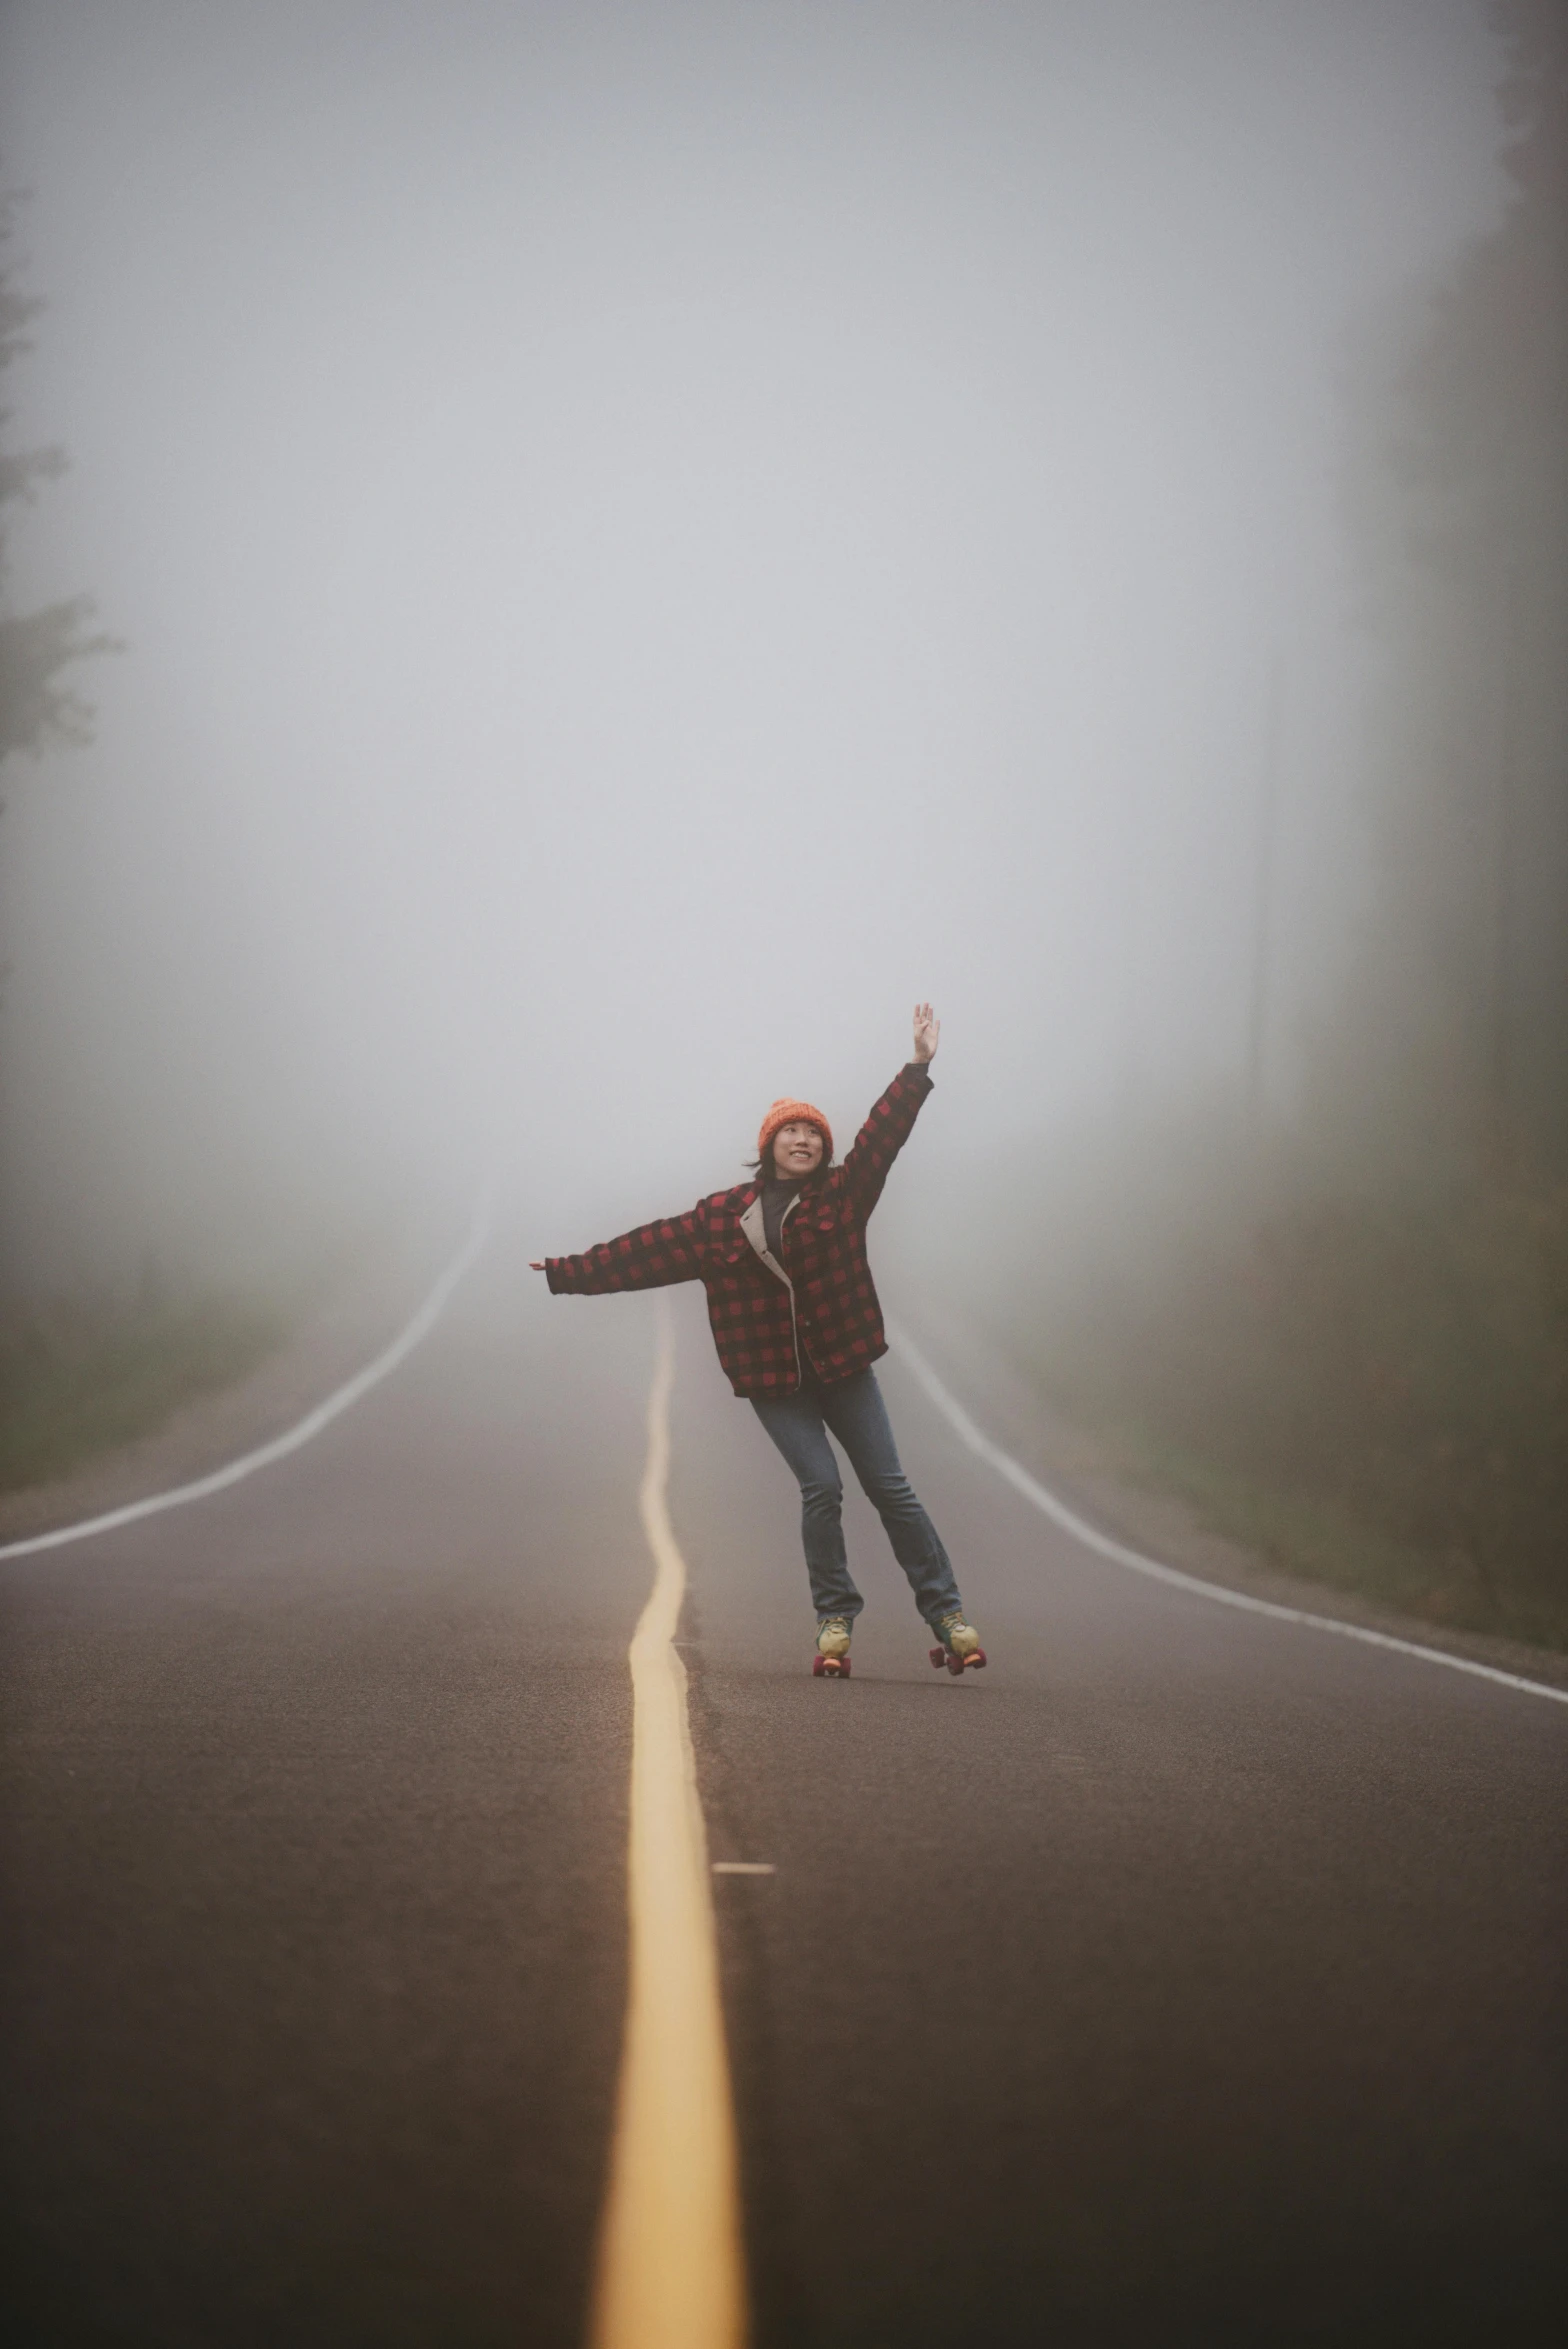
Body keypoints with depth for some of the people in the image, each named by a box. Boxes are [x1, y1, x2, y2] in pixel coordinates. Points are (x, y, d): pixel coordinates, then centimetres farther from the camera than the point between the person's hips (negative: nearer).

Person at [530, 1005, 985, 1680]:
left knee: (889, 1487, 1)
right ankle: (834, 1619, 2)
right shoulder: (722, 1217, 2)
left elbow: (881, 1136, -5)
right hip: (775, 1379, 0)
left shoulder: (840, 1196, 1)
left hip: (842, 1367, 0)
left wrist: (918, 1069, -12)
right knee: (821, 1485, -11)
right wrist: (567, 1273, 7)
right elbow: (650, 1250, 6)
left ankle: (947, 1616, 5)